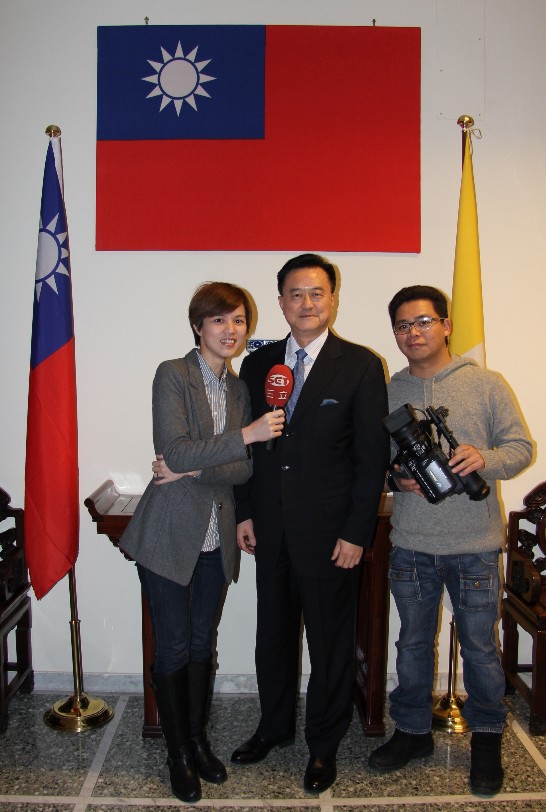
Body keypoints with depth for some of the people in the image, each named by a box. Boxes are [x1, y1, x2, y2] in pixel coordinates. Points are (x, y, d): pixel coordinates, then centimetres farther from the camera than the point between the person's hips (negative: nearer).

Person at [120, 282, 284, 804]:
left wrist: (191, 470, -15)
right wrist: (247, 434, -25)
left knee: (202, 643, 17)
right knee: (173, 647, 6)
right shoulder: (172, 374, -10)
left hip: (216, 539, 5)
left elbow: (244, 469, 1)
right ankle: (178, 754, 26)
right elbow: (174, 449, -22)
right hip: (169, 535, -5)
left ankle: (198, 738, 35)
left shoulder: (238, 387, 7)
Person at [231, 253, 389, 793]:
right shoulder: (257, 364, 6)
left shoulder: (360, 365, -7)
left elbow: (373, 455, -8)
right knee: (273, 633, 19)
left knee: (330, 642, 11)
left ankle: (324, 744, 32)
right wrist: (244, 513, 5)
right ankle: (274, 725, 41)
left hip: (329, 532, -4)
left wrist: (356, 533, -12)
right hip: (270, 528, 4)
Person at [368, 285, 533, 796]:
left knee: (480, 645, 9)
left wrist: (486, 458, -21)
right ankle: (412, 730, 35)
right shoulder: (388, 393, 5)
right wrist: (397, 478, -10)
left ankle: (486, 739, 32)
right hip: (410, 545, 3)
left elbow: (520, 447, -1)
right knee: (413, 642, 16)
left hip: (474, 545, -2)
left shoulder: (486, 384, -3)